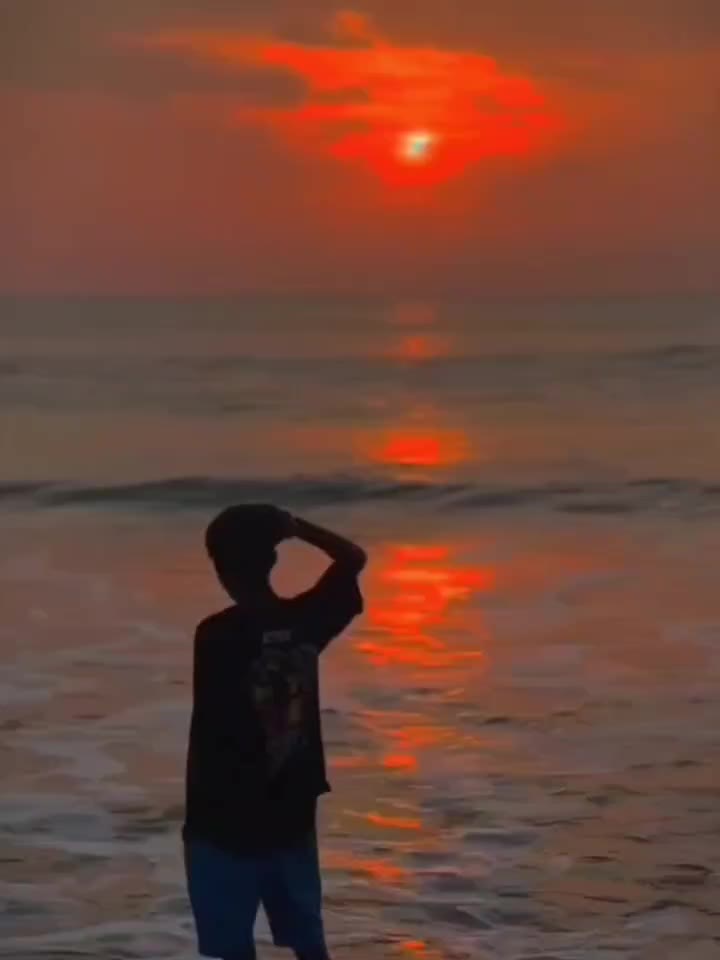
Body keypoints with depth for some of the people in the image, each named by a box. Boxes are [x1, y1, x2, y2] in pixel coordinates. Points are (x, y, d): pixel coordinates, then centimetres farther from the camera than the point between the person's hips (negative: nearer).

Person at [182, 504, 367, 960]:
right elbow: (354, 559, 15)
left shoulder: (217, 634, -18)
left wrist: (196, 812, -4)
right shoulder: (305, 619, -3)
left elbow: (206, 732, -14)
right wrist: (295, 526, 12)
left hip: (227, 819, -5)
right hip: (292, 813, 5)